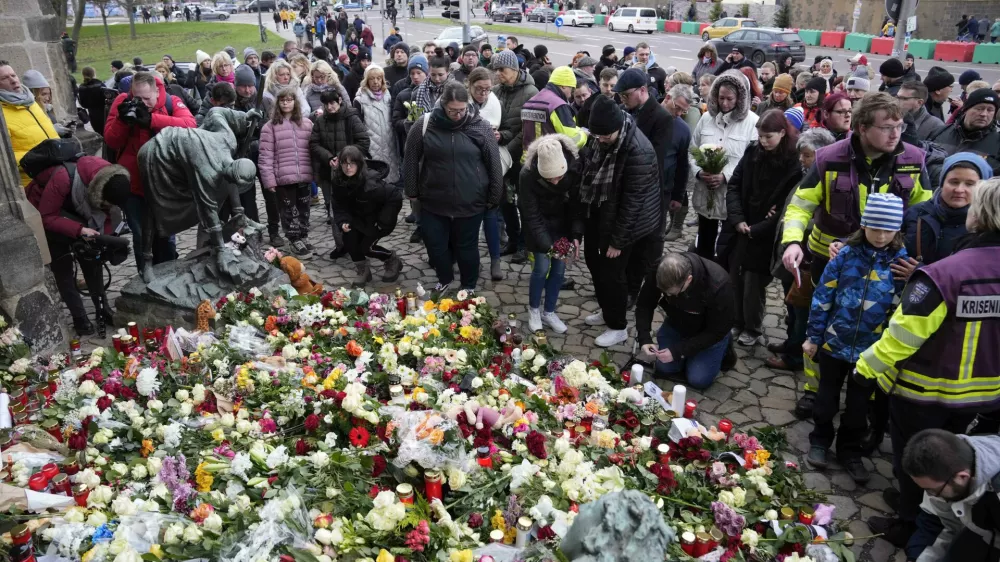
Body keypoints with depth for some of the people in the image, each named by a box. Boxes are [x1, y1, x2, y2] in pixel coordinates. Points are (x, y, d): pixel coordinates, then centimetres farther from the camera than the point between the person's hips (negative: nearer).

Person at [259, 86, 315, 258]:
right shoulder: (270, 126, -1)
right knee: (289, 209, 5)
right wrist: (269, 179, -9)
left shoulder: (307, 124, 9)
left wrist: (315, 172, 3)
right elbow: (266, 155, -4)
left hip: (303, 175, 3)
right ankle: (295, 240, 15)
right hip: (283, 177, -2)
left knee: (303, 208, 12)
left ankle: (303, 237, 26)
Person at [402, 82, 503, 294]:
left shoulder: (480, 127, -7)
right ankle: (444, 279, 40)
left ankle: (469, 287, 35)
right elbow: (410, 159, 3)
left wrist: (494, 197, 2)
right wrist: (412, 191, 6)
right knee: (435, 245, 11)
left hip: (470, 203, -1)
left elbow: (494, 165, -1)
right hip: (433, 201, 1)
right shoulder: (425, 124, -6)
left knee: (466, 247, 12)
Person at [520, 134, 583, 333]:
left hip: (562, 222, 2)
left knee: (559, 267, 3)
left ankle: (549, 312, 20)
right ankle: (533, 310, 19)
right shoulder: (528, 174, -32)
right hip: (539, 221, -2)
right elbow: (532, 215, -24)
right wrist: (547, 245, -28)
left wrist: (577, 235, -25)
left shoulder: (575, 167, -29)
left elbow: (578, 204, -17)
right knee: (542, 267, -5)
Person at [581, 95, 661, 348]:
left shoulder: (638, 153, -30)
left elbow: (632, 201, -25)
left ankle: (617, 327, 21)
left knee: (612, 271, 1)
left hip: (624, 220, -8)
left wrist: (618, 240, -19)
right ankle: (606, 311, 41)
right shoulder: (605, 136, -6)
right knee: (594, 259, 20)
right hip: (600, 212, 8)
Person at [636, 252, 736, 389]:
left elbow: (716, 332, -27)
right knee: (663, 369, -2)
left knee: (698, 379, -10)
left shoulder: (718, 285, -39)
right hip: (677, 323, 4)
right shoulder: (659, 273, -30)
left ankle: (722, 349, 16)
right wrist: (644, 338, -28)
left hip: (711, 331, -3)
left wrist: (678, 351, -31)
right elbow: (644, 305, -13)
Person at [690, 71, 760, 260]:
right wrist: (698, 172, -10)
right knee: (704, 241, 18)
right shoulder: (706, 118, 6)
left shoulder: (752, 122, -8)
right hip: (705, 193, 4)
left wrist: (726, 176, -21)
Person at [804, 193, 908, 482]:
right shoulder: (846, 255, -11)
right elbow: (822, 297, -5)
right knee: (827, 397, 16)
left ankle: (850, 451, 34)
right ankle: (820, 441, 36)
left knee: (859, 404, 15)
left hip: (872, 349, 1)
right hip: (835, 341, 0)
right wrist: (813, 336, -3)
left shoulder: (901, 261, -8)